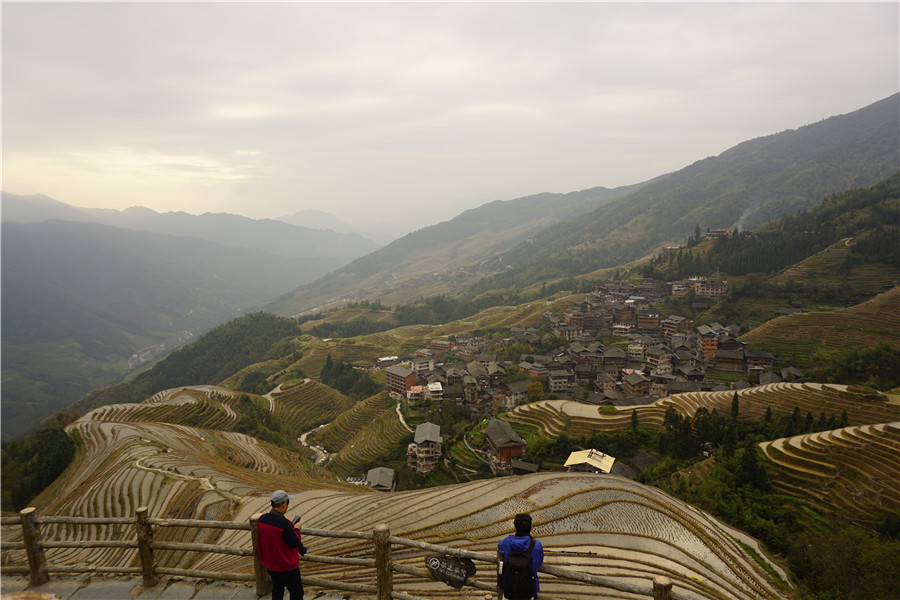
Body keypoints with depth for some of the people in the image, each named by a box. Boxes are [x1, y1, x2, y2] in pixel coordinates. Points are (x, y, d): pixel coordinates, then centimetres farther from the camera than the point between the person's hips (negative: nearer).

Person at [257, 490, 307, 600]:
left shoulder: (261, 520, -8)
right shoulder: (284, 524, -32)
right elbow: (295, 543, -21)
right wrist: (296, 529, -4)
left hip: (270, 565, 7)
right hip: (288, 567, -7)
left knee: (277, 591, 25)